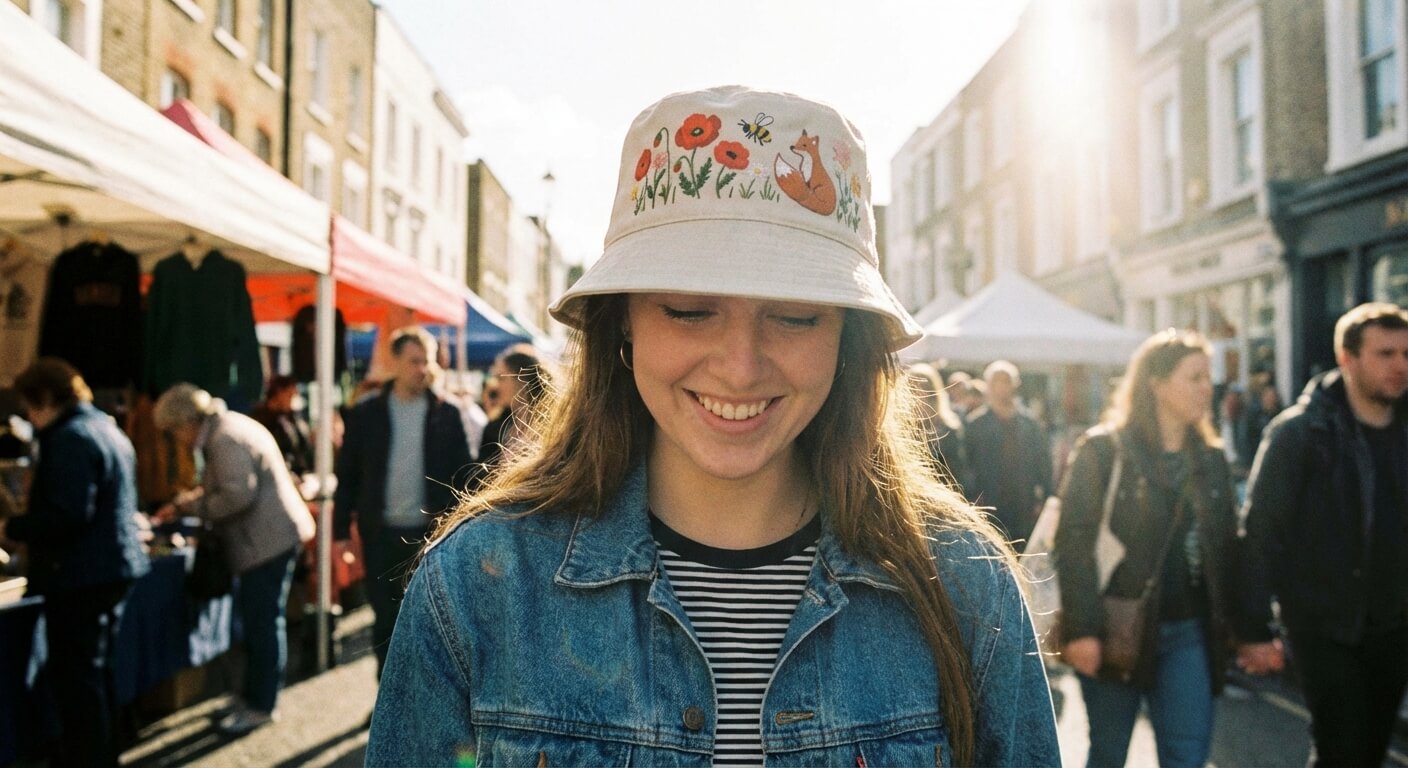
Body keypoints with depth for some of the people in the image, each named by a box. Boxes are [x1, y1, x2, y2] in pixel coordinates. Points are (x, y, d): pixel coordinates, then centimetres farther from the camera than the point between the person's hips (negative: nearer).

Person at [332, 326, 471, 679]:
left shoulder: (447, 414, 0)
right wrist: (341, 531, 1)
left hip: (432, 533, -1)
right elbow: (347, 476, 5)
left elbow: (462, 474, 2)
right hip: (382, 534, 1)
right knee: (385, 619, 9)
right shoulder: (366, 415, 2)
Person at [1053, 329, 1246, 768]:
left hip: (1188, 632, 5)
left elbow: (1226, 545, 12)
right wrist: (1081, 628, -20)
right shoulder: (1102, 450, -9)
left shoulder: (1211, 458, 10)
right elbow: (1074, 541, -14)